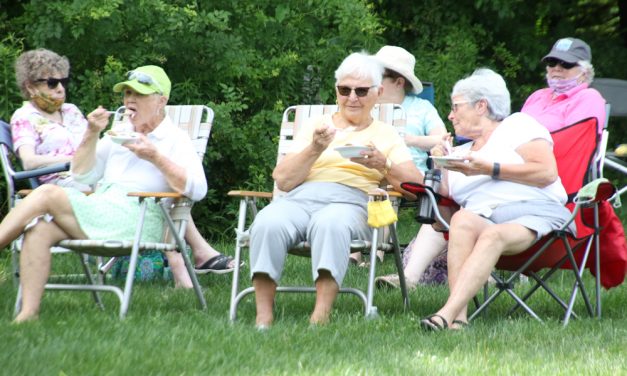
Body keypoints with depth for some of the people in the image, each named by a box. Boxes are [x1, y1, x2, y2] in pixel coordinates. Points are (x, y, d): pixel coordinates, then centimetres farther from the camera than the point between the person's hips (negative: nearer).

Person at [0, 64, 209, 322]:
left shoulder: (176, 140, 7)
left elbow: (197, 189, -8)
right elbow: (82, 176, 22)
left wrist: (156, 158, -15)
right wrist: (92, 135, 8)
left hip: (136, 223, -7)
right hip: (99, 216, 7)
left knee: (47, 194, -19)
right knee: (39, 228, -21)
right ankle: (28, 313, -25)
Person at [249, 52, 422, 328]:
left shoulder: (386, 135, 22)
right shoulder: (316, 126, 25)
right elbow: (283, 180, 12)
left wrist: (383, 165, -11)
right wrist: (315, 150, -3)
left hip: (352, 201, -2)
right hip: (301, 198, 2)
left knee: (330, 223, -40)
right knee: (268, 223, -34)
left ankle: (320, 318, -47)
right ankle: (263, 319, -36)